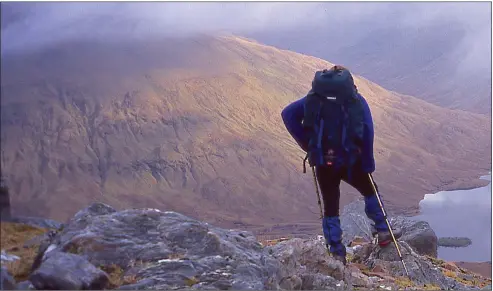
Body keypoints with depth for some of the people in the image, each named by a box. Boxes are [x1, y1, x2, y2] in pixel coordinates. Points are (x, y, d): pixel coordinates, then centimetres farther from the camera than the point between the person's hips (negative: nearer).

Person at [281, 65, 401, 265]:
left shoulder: (314, 98, 11)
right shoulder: (356, 100, 6)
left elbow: (288, 114, 0)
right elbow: (367, 131, -5)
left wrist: (307, 145, 3)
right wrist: (368, 164, 0)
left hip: (323, 162, 2)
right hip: (350, 161, -1)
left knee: (330, 207, 13)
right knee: (370, 191, 24)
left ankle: (336, 253, 13)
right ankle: (383, 232, 27)